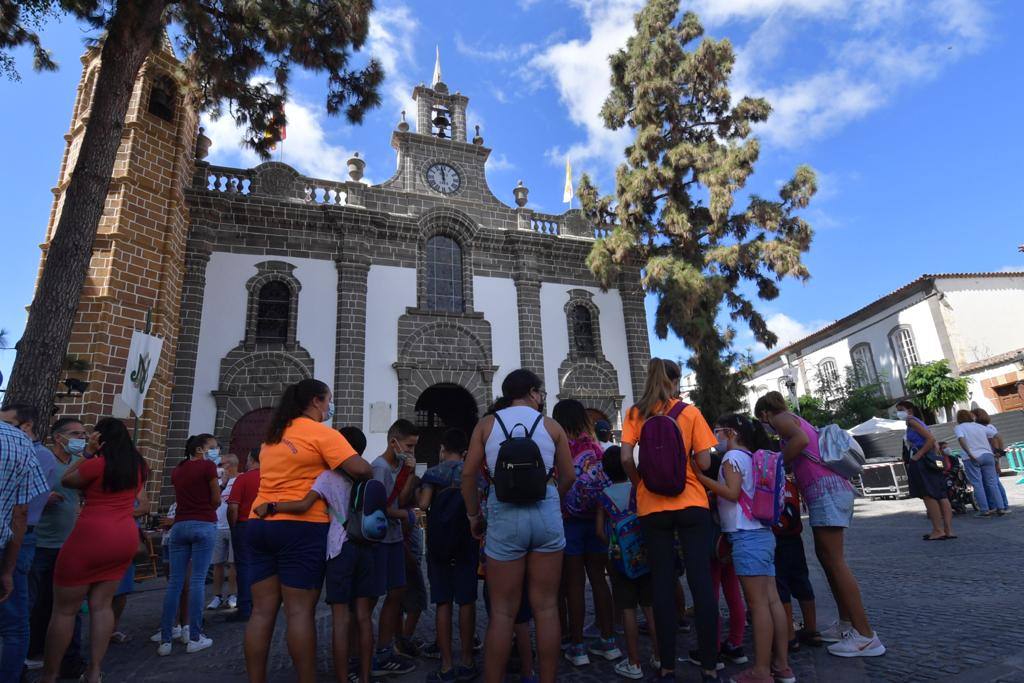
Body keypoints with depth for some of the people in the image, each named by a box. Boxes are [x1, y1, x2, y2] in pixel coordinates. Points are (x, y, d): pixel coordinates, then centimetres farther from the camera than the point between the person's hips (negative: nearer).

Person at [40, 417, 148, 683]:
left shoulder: (98, 463, -12)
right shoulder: (138, 466, 6)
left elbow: (66, 480, 5)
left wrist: (87, 453, 2)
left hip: (92, 537, -6)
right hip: (126, 537, 6)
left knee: (64, 608, 7)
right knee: (101, 604, 12)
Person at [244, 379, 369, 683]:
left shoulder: (273, 436, 16)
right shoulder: (321, 433, -8)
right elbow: (360, 469, -17)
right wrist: (368, 477, 4)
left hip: (260, 524, 7)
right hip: (301, 527, -7)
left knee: (262, 610, 9)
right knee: (300, 611, -2)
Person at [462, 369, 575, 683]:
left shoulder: (487, 424, 6)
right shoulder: (552, 426, 6)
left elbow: (468, 474, 2)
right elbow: (568, 477, 10)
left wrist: (474, 515, 14)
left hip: (505, 515, 0)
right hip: (547, 513, 1)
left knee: (503, 612, 8)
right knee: (546, 607, 11)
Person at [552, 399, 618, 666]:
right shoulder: (595, 446, 2)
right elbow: (605, 481, 5)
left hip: (569, 521, -4)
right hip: (596, 520, 4)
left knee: (574, 584, 4)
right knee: (598, 579, 13)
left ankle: (577, 646, 13)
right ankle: (608, 641, 22)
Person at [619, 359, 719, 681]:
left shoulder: (635, 414, 2)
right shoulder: (691, 412, 0)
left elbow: (626, 458, -8)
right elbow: (704, 462, -4)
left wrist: (640, 484, 9)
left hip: (651, 506, 1)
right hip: (692, 503, -1)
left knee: (662, 587, 7)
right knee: (701, 584, 4)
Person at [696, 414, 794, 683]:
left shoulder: (733, 456, -7)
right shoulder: (751, 457, 18)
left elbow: (732, 492, -16)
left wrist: (701, 477, -15)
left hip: (747, 536, -9)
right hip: (763, 534, 9)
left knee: (757, 603, -5)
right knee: (771, 600, 10)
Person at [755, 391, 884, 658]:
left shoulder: (781, 419, -1)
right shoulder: (796, 420, 25)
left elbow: (801, 439, -21)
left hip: (825, 489, -10)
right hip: (835, 488, 10)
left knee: (834, 560, -7)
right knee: (825, 555, 15)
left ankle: (866, 636, -4)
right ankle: (847, 623, 21)